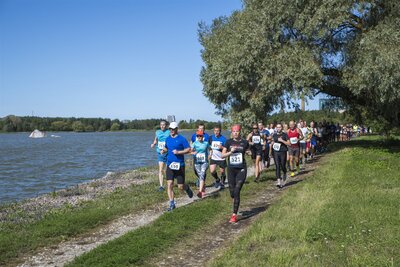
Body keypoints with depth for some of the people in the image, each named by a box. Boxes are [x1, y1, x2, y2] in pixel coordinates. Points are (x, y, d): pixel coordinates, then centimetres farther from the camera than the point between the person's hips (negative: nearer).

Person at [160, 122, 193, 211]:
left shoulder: (182, 139, -8)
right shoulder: (168, 139, 8)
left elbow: (188, 149, -9)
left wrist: (178, 152, -21)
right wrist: (163, 151, 0)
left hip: (179, 166, -4)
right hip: (170, 165, 4)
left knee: (181, 187, 2)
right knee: (169, 184, -6)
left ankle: (187, 188, 38)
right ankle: (172, 204, 3)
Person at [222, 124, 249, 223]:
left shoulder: (244, 142, -1)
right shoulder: (228, 142, 2)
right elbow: (222, 155, 0)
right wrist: (230, 152, -14)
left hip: (241, 169, -2)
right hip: (231, 169, 2)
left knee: (237, 192, -10)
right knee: (232, 192, 8)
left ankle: (234, 215, -2)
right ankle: (236, 204, 43)